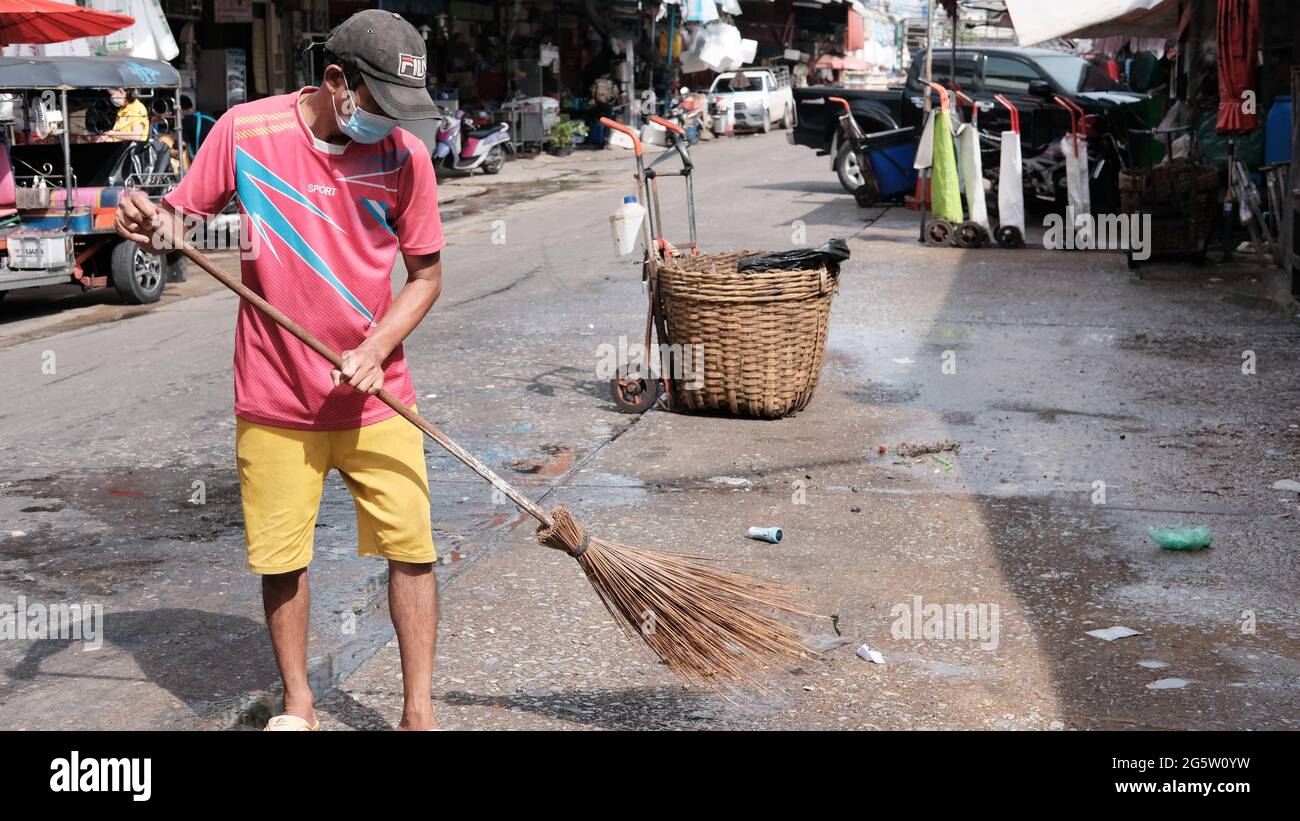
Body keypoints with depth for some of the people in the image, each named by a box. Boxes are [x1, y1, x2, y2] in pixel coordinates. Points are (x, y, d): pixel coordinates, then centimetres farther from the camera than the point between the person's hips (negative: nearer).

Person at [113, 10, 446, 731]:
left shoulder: (405, 156, -5)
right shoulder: (245, 131, -7)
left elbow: (425, 274, 2)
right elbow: (181, 215, 3)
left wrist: (374, 351, -13)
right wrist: (152, 225, -21)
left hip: (376, 399, 0)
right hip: (274, 399, 0)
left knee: (411, 549, 0)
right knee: (280, 559, 7)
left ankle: (418, 712, 15)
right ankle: (297, 706, 28)